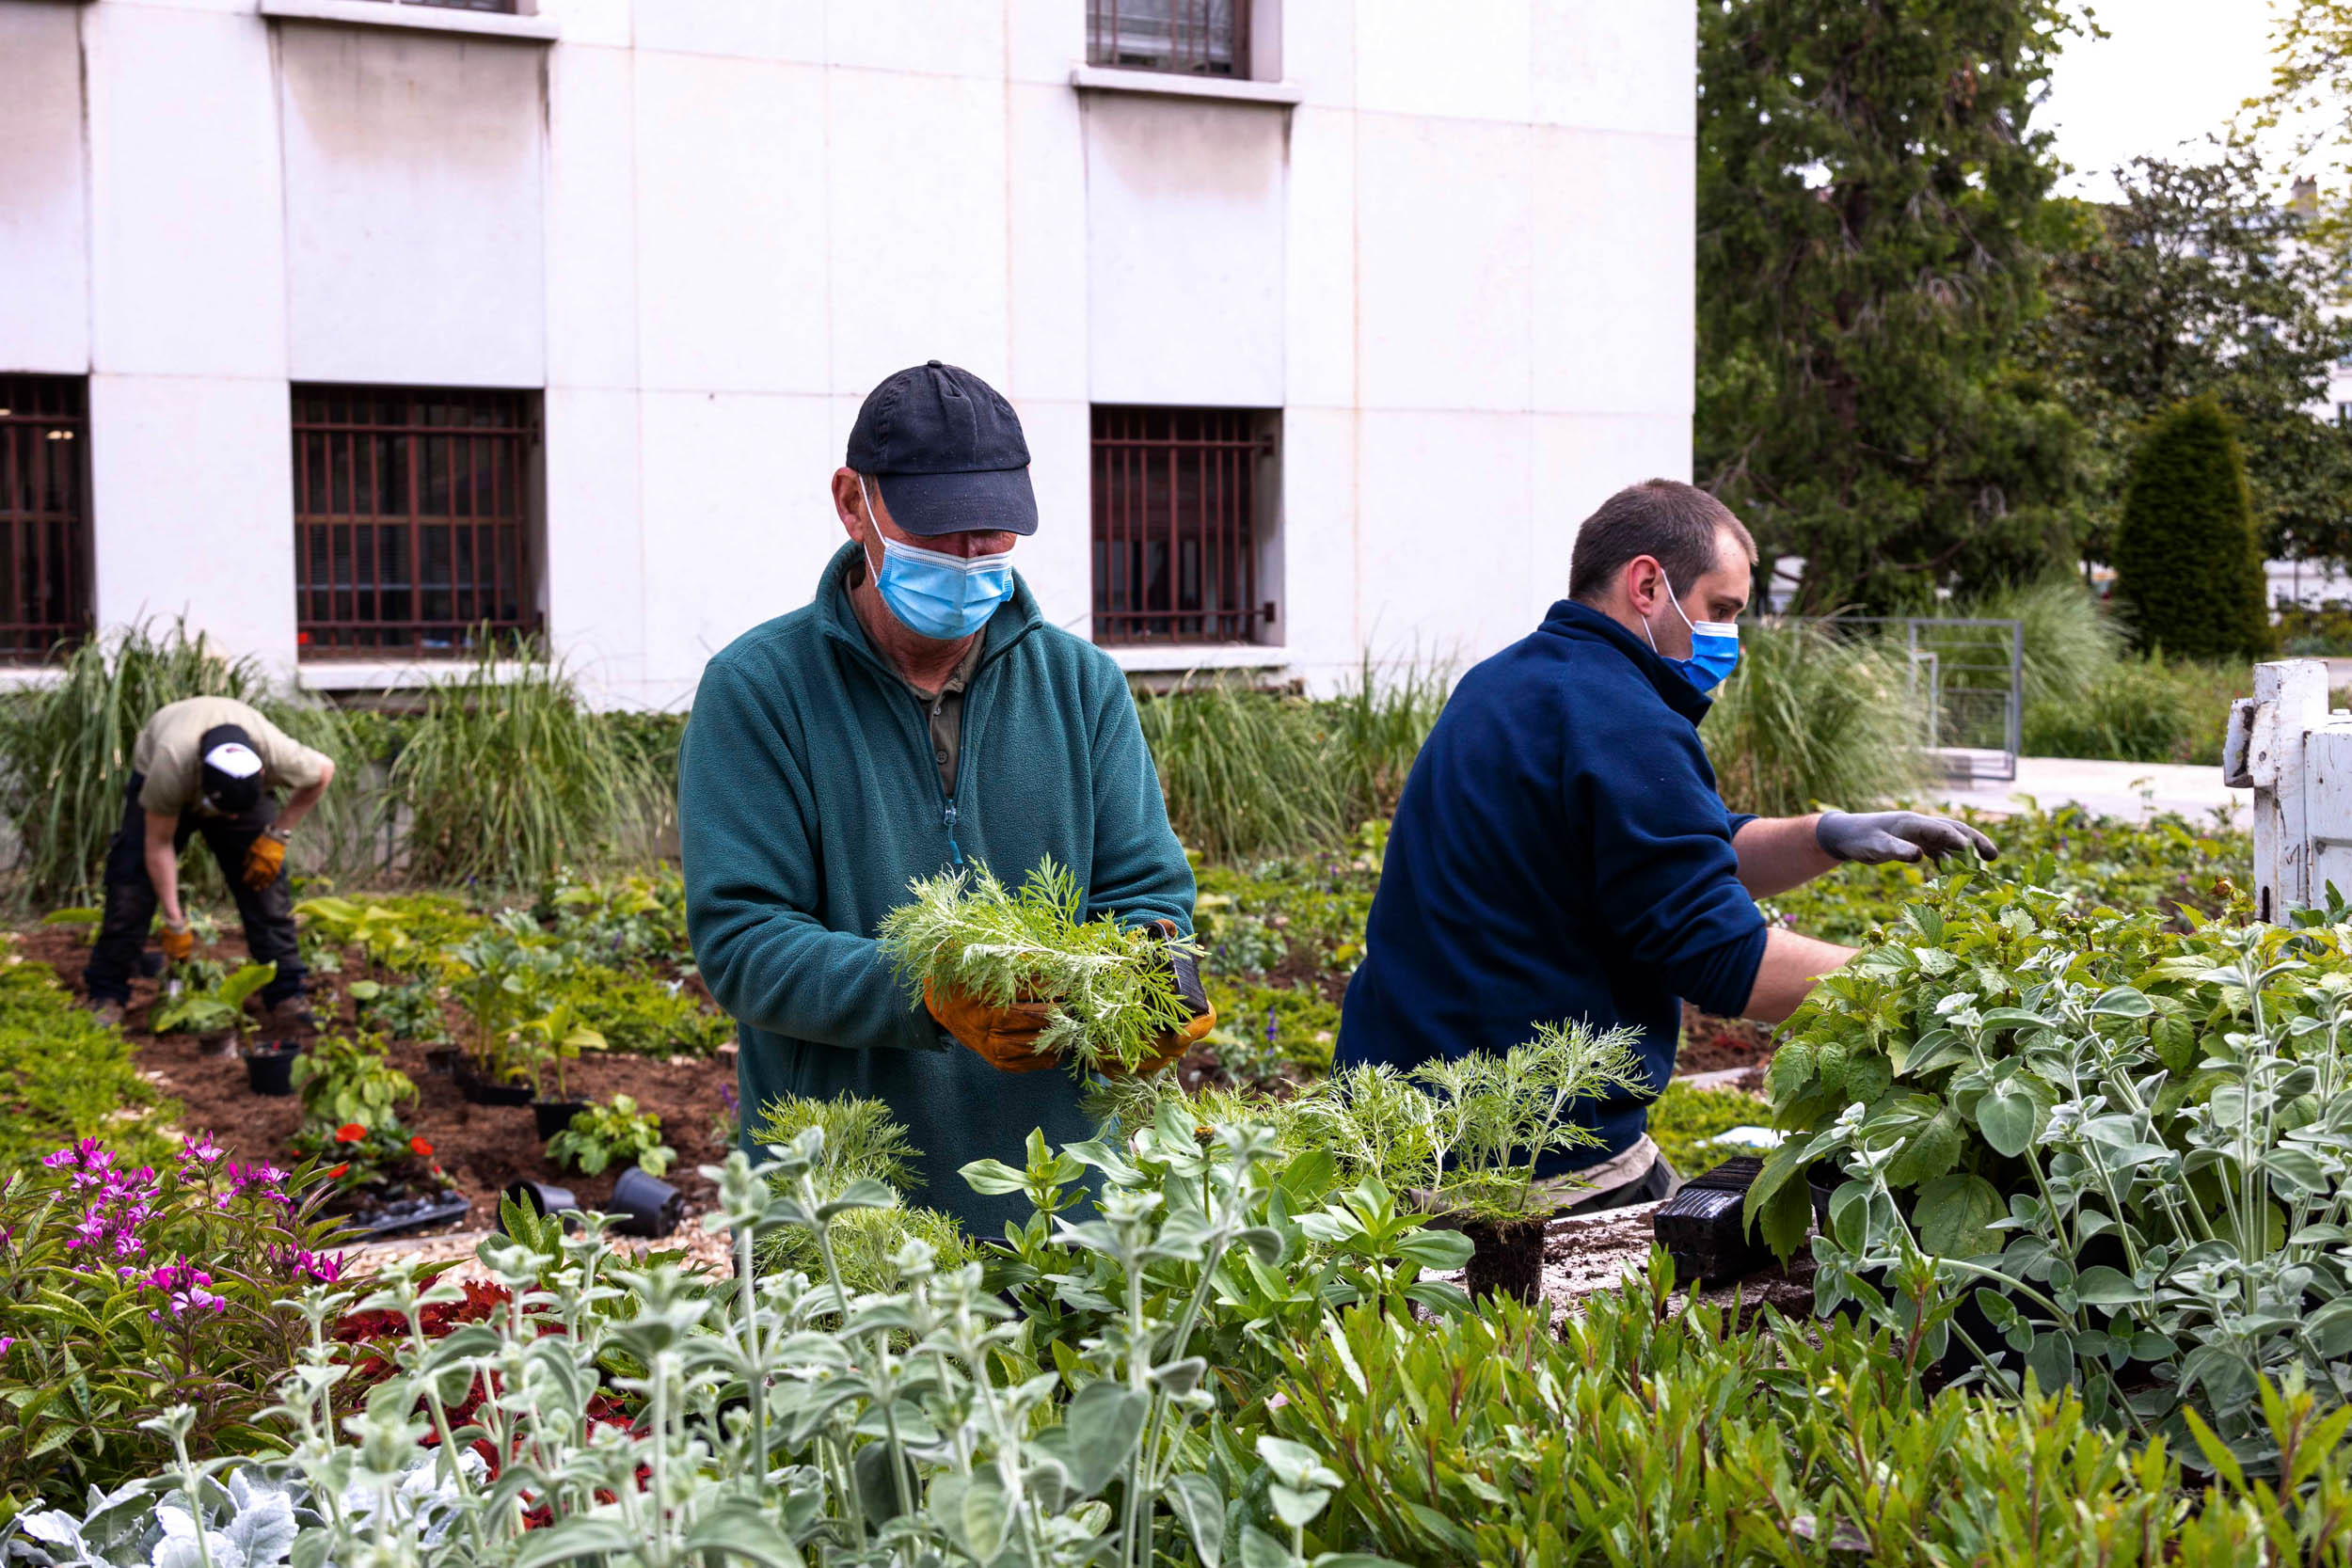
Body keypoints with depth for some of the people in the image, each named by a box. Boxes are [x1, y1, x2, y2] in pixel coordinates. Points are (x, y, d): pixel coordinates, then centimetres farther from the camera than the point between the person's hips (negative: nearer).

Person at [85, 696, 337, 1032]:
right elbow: (159, 845, -30)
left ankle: (284, 998, -6)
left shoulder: (278, 753, -41)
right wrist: (174, 923, -25)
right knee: (131, 889, -12)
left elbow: (324, 771, -15)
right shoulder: (171, 765, -44)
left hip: (245, 790, 1)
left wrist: (277, 836, -18)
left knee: (266, 888, -11)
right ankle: (106, 997, -1)